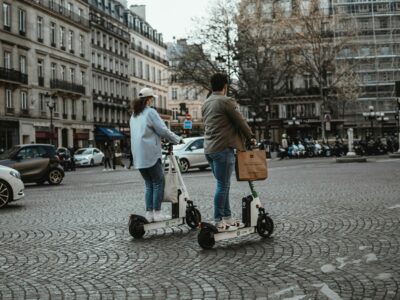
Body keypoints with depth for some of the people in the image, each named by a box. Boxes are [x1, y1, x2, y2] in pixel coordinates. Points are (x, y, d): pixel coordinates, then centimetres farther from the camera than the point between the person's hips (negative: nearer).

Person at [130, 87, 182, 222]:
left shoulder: (134, 115, 17)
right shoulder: (150, 112, -8)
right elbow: (163, 130, -12)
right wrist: (178, 139, 1)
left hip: (138, 156, 7)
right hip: (151, 154, -7)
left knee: (149, 184, 12)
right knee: (158, 183, 0)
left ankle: (149, 213, 8)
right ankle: (157, 213, -1)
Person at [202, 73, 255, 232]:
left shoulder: (206, 103, 15)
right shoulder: (226, 101, -10)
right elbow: (240, 121, -6)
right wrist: (250, 136, 11)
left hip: (209, 148, 9)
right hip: (223, 148, -9)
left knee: (223, 184, 13)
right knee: (222, 185, -5)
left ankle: (228, 218, 17)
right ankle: (219, 222, -2)